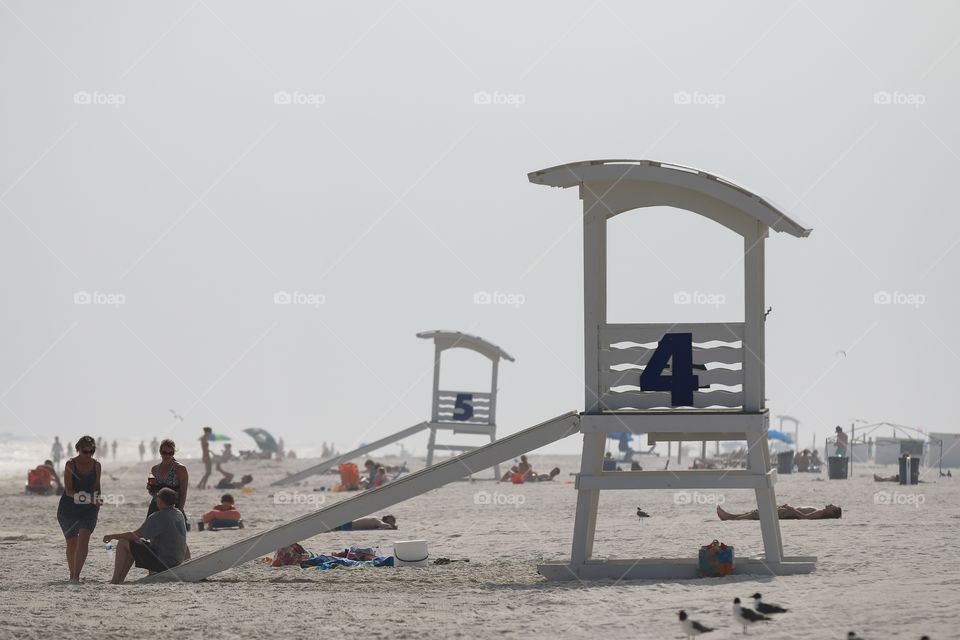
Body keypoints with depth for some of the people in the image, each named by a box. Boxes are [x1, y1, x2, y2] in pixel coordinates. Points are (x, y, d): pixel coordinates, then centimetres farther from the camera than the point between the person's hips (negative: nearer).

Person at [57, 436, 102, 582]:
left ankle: (76, 575, -25)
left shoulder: (96, 465, 3)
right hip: (69, 508, -2)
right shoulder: (70, 464, -9)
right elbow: (68, 490, -17)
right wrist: (80, 496, -30)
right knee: (72, 542, 7)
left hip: (88, 509, 2)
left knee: (83, 538, -18)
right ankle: (72, 574, 27)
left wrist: (96, 501, 8)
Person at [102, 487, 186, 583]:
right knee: (134, 546, 23)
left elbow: (134, 535, -17)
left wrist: (113, 536, -3)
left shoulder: (157, 517, -18)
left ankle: (114, 582, 1)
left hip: (163, 563, -9)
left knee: (123, 543, -2)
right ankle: (120, 580, 23)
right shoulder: (179, 515, 9)